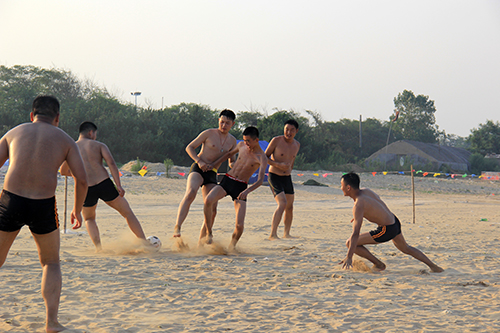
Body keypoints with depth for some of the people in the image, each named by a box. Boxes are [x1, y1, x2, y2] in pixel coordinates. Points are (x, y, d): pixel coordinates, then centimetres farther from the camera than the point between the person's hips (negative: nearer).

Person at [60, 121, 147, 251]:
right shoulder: (99, 145, 9)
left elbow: (63, 171, 25)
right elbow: (111, 162, -7)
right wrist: (119, 186, -12)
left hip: (86, 189, 1)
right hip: (105, 184, -1)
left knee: (89, 219, 27)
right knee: (128, 213, 14)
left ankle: (99, 248, 7)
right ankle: (145, 243, 11)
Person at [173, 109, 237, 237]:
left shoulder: (232, 141, 12)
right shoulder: (209, 133, -2)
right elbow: (189, 147, 0)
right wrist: (199, 161, -15)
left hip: (212, 174, 6)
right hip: (197, 169, -5)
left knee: (212, 209, 0)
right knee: (191, 193, -33)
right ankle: (177, 227, -41)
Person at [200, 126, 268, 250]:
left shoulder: (262, 158, -9)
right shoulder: (241, 145, 4)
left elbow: (260, 180, -21)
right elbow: (230, 153, 27)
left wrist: (247, 191, -38)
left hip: (241, 187, -3)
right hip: (227, 180, 3)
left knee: (240, 225, -15)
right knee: (208, 200, -29)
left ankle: (231, 247, 13)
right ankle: (208, 233, -13)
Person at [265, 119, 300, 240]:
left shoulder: (297, 145, 6)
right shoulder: (276, 141, -11)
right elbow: (265, 157, -8)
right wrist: (278, 164, -20)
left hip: (287, 178, 6)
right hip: (274, 176, -6)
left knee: (289, 207, 12)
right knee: (282, 204, -21)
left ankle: (286, 233, 28)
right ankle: (273, 234, -20)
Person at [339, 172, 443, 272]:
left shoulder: (358, 205, -22)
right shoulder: (365, 191, 1)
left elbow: (355, 234, -26)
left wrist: (349, 257, -25)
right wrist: (359, 217, 29)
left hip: (387, 230, -9)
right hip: (394, 221, 9)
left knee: (350, 243, -4)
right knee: (406, 249, 32)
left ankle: (379, 265, 9)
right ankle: (433, 266, 41)